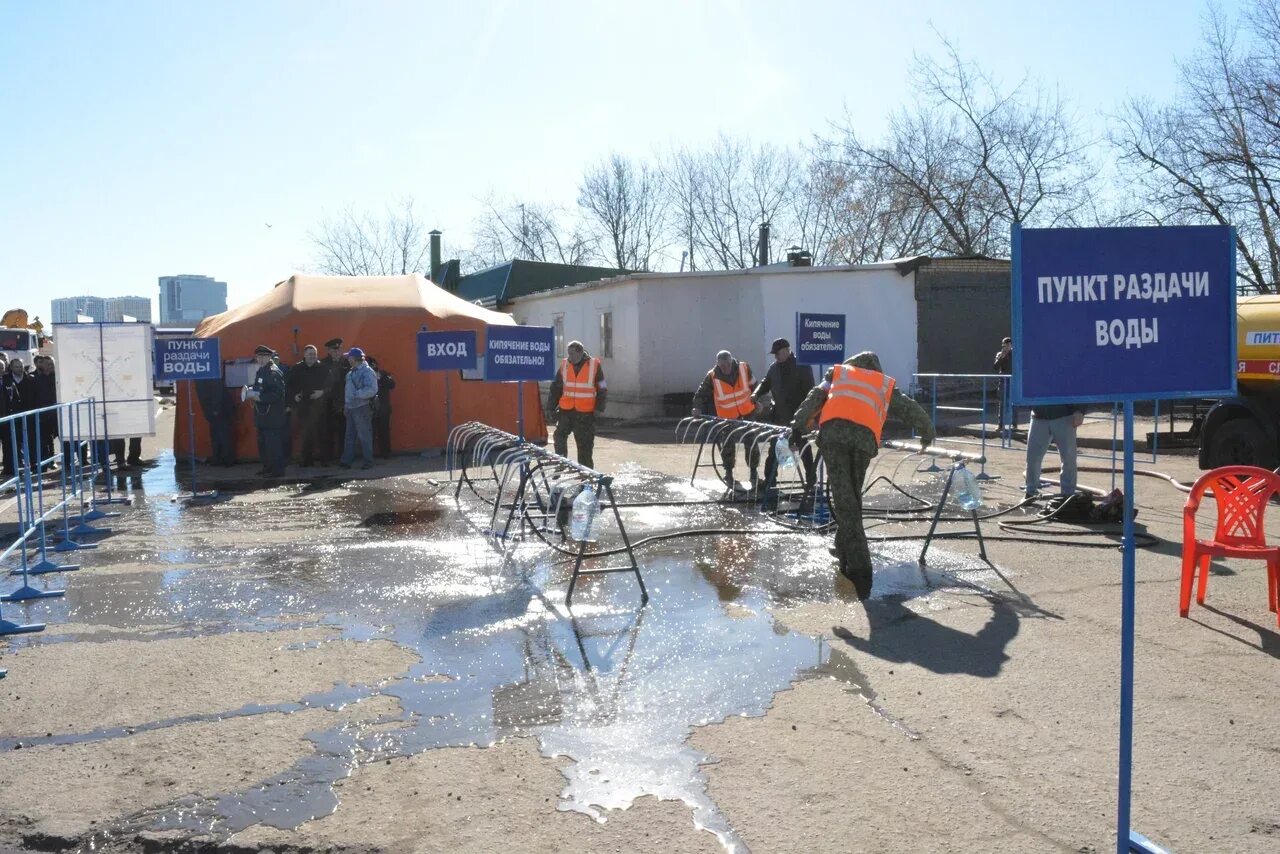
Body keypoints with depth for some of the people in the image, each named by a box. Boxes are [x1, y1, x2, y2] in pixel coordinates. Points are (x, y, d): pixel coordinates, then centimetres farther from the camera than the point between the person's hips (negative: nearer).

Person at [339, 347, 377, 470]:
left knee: (364, 436, -3)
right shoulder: (351, 372, 15)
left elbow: (372, 390, -23)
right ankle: (347, 460, 15)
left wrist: (356, 394, -22)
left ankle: (368, 461, 5)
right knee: (349, 435, 11)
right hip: (350, 408, 9)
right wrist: (345, 405, 15)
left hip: (362, 408, -9)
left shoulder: (367, 371, -13)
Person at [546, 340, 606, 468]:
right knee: (559, 436, -14)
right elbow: (555, 388, 10)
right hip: (566, 410, 2)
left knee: (585, 444, 4)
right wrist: (551, 408, 6)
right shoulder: (564, 365, 4)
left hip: (586, 413, -2)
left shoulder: (594, 365, -3)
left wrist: (599, 408, -1)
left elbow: (602, 389, 4)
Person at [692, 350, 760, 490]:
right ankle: (729, 474, 20)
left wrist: (756, 402, 9)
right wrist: (698, 407, -20)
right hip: (727, 417, -1)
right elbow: (701, 393, -7)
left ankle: (754, 472, 17)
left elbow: (753, 385, 5)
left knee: (752, 443, 3)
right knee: (728, 446, 1)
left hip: (747, 413, 1)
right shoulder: (712, 377, -17)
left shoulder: (744, 368, -11)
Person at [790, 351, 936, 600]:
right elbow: (911, 410, 34)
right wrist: (928, 433, 51)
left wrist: (798, 425, 13)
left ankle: (859, 567, -16)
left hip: (833, 431, -1)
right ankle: (846, 550, 26)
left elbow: (815, 397, 19)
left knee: (844, 498, -7)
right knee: (853, 495, 18)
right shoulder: (885, 385, 34)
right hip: (866, 436, 1)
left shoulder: (838, 373, 33)